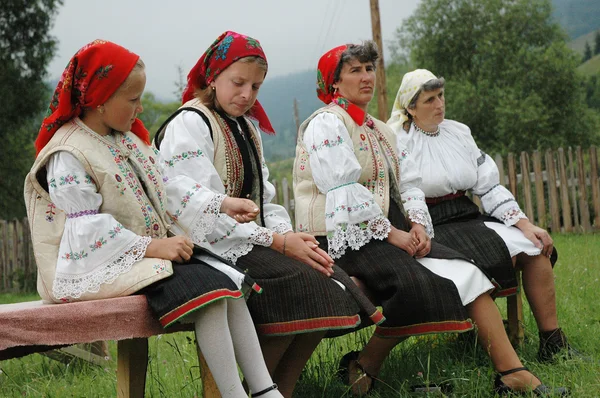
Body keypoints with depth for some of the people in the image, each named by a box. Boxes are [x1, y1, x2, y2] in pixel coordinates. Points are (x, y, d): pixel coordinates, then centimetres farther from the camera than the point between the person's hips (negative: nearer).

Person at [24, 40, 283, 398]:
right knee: (205, 286, -25)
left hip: (152, 249, 9)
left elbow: (166, 192, 19)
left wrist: (219, 205, 9)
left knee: (226, 278, -7)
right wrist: (152, 248, -24)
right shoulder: (68, 156, -14)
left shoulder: (127, 139, 14)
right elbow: (89, 229, -21)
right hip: (96, 265, -9)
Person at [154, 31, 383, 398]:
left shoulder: (248, 129, 21)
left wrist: (288, 235, -6)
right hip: (214, 248, -8)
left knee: (327, 278, -14)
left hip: (253, 241, 8)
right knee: (302, 282, -26)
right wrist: (276, 242, -20)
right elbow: (204, 209, -18)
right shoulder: (189, 125, -8)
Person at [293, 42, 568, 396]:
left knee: (466, 274, -8)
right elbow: (343, 190, -16)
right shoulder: (326, 124, -5)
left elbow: (409, 182, 17)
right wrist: (392, 233, -17)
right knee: (419, 288, -31)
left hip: (389, 231, 9)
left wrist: (418, 224, -4)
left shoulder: (379, 130, 22)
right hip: (345, 237, -8)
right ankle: (363, 367, -13)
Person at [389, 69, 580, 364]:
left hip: (469, 219, 6)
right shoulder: (397, 142, -4)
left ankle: (552, 342, -7)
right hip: (431, 229, -6)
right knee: (489, 259, -30)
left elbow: (488, 185, 11)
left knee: (535, 247, -11)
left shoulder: (458, 132, 13)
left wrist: (525, 223, 1)